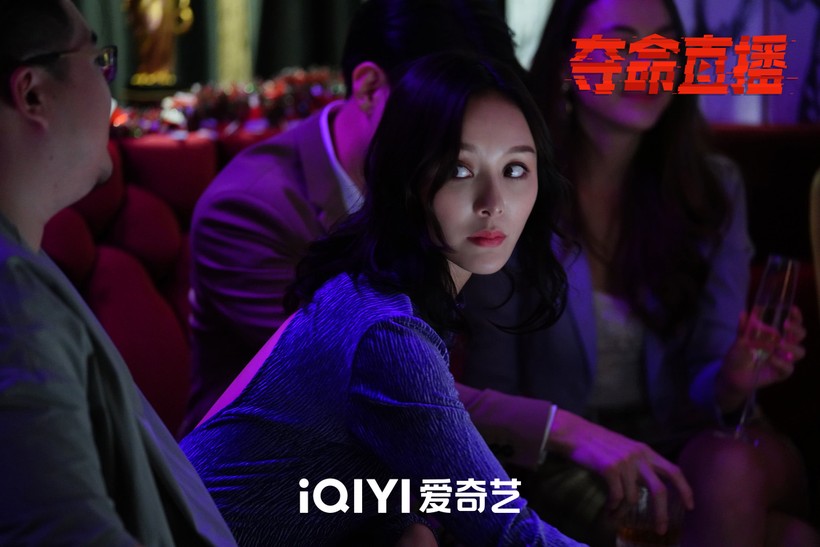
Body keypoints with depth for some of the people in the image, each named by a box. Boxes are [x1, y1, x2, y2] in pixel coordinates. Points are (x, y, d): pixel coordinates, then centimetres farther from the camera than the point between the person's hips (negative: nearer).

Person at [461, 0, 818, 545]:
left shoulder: (714, 188, 0)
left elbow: (700, 385, -1)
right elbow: (492, 387, -8)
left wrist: (731, 380, -26)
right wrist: (577, 435, -28)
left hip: (681, 440, 4)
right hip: (565, 463, -4)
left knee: (729, 468, -33)